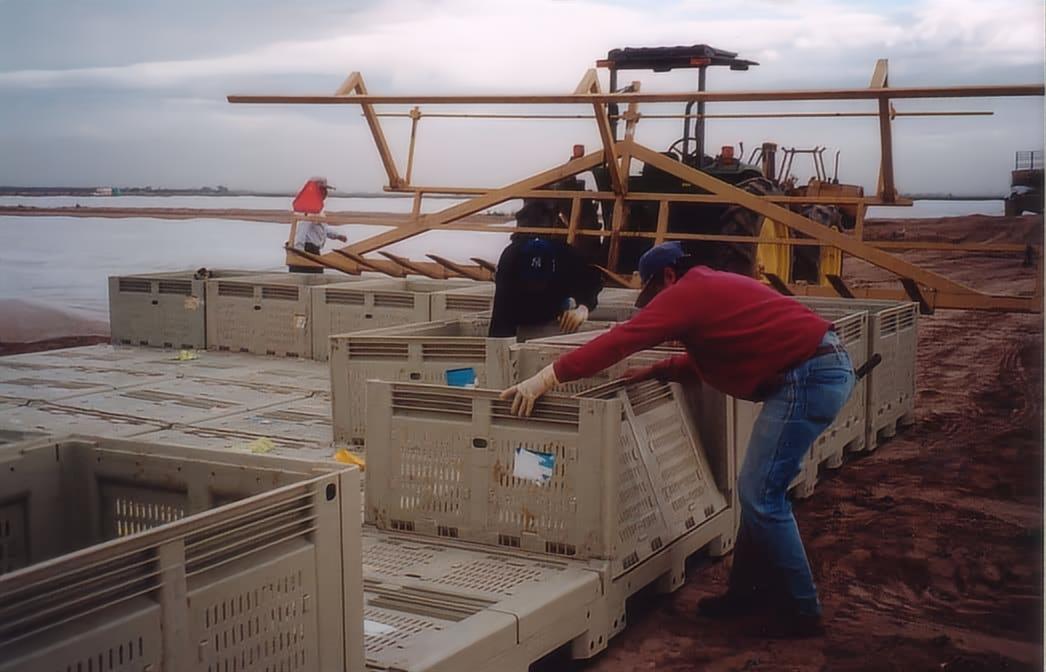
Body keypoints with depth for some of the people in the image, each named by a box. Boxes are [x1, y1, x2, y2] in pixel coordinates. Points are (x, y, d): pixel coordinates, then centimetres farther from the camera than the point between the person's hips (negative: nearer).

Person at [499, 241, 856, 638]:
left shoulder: (687, 292, -9)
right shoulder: (713, 288, 21)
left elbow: (622, 339, -16)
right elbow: (711, 355, 29)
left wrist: (546, 378, -16)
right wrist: (659, 371, 17)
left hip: (809, 378, -11)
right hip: (825, 367, 11)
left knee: (761, 496, -5)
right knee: (758, 489, 16)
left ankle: (802, 612, 3)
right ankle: (749, 590, 25)